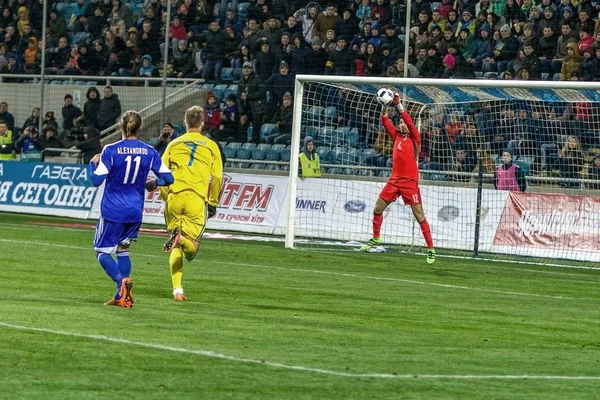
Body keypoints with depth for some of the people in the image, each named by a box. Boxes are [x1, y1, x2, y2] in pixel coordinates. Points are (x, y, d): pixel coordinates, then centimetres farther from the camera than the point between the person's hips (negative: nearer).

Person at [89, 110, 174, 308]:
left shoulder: (111, 151, -12)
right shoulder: (149, 152, -2)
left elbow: (97, 180, -12)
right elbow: (168, 178, -1)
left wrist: (93, 163, 7)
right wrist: (154, 183, 20)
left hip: (112, 210, -4)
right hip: (135, 211, 4)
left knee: (102, 251, 6)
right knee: (123, 249, 19)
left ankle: (121, 279, -21)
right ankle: (122, 296, 11)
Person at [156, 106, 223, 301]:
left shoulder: (174, 144, 13)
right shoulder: (210, 146, 10)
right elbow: (216, 177, 5)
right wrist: (213, 203, 14)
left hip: (174, 197, 2)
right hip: (197, 199, -2)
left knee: (176, 249, 11)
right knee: (191, 249, 0)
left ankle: (177, 289, 0)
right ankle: (182, 238, -34)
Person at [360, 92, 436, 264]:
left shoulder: (414, 138, -4)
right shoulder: (397, 136, 11)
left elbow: (409, 122, -17)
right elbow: (385, 121, 7)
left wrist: (398, 105, -19)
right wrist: (385, 106, -6)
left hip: (410, 182, -6)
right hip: (394, 180, 6)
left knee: (420, 216, -6)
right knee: (377, 209, 9)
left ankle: (431, 249, -2)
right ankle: (375, 239, 29)